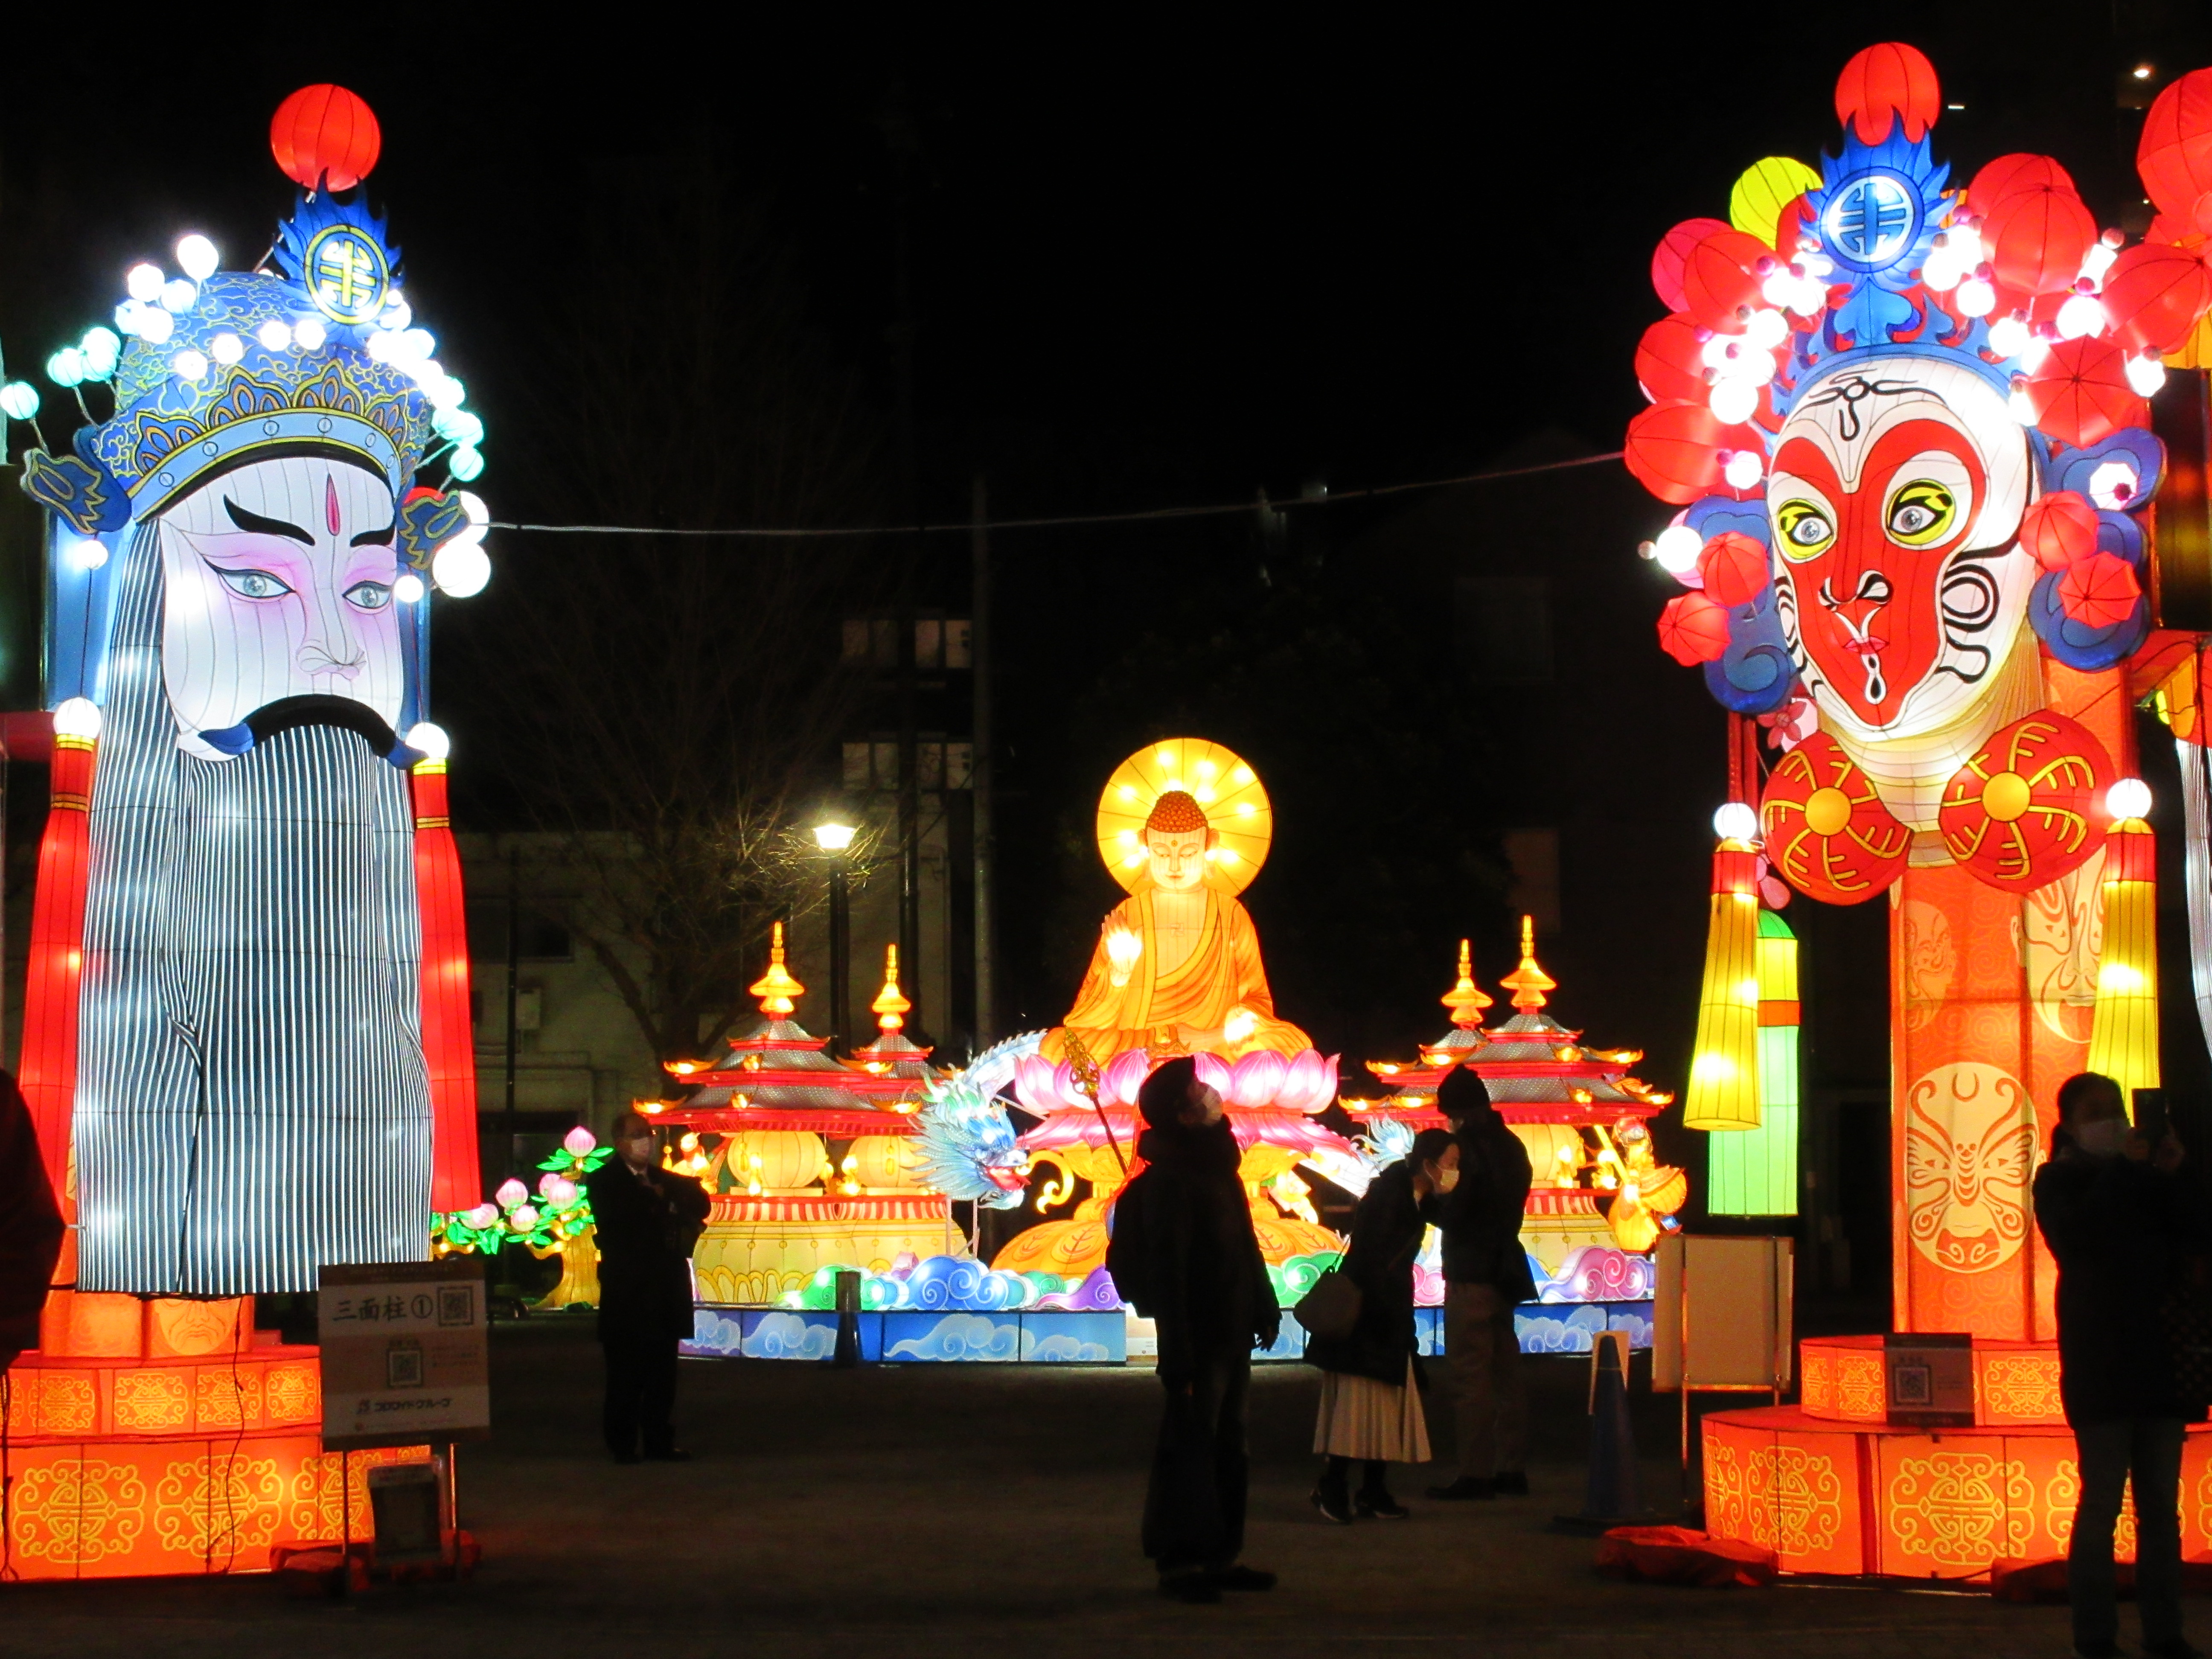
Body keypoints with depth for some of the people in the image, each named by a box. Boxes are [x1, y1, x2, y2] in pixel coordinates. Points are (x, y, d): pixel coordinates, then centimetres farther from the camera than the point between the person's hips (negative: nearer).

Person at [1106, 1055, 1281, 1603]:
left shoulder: (1216, 1164, 12)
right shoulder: (1168, 1180, -16)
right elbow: (1165, 1271, -21)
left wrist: (1263, 1309, 18)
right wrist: (1178, 1352, -24)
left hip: (1232, 1334, 9)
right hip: (1198, 1336, -9)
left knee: (1228, 1446, 13)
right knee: (1190, 1446, -4)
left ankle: (1220, 1556, 21)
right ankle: (1179, 1561, 1)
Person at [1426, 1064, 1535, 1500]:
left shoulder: (1469, 1147, -14)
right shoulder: (1511, 1145, 12)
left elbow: (1452, 1214, -17)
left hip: (1471, 1276, -9)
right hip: (1506, 1271, 9)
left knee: (1470, 1375, -7)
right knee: (1506, 1370, 11)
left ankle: (1475, 1473, -8)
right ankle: (1511, 1469, 15)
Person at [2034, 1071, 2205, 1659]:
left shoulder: (2143, 1179, 17)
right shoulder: (2059, 1180, 5)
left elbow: (2188, 1245, 6)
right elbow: (2077, 1235, -15)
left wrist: (2167, 1179, -4)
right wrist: (2124, 1169, -13)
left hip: (2156, 1361, 5)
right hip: (2100, 1364, -5)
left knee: (2162, 1505, 4)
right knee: (2102, 1501, -7)